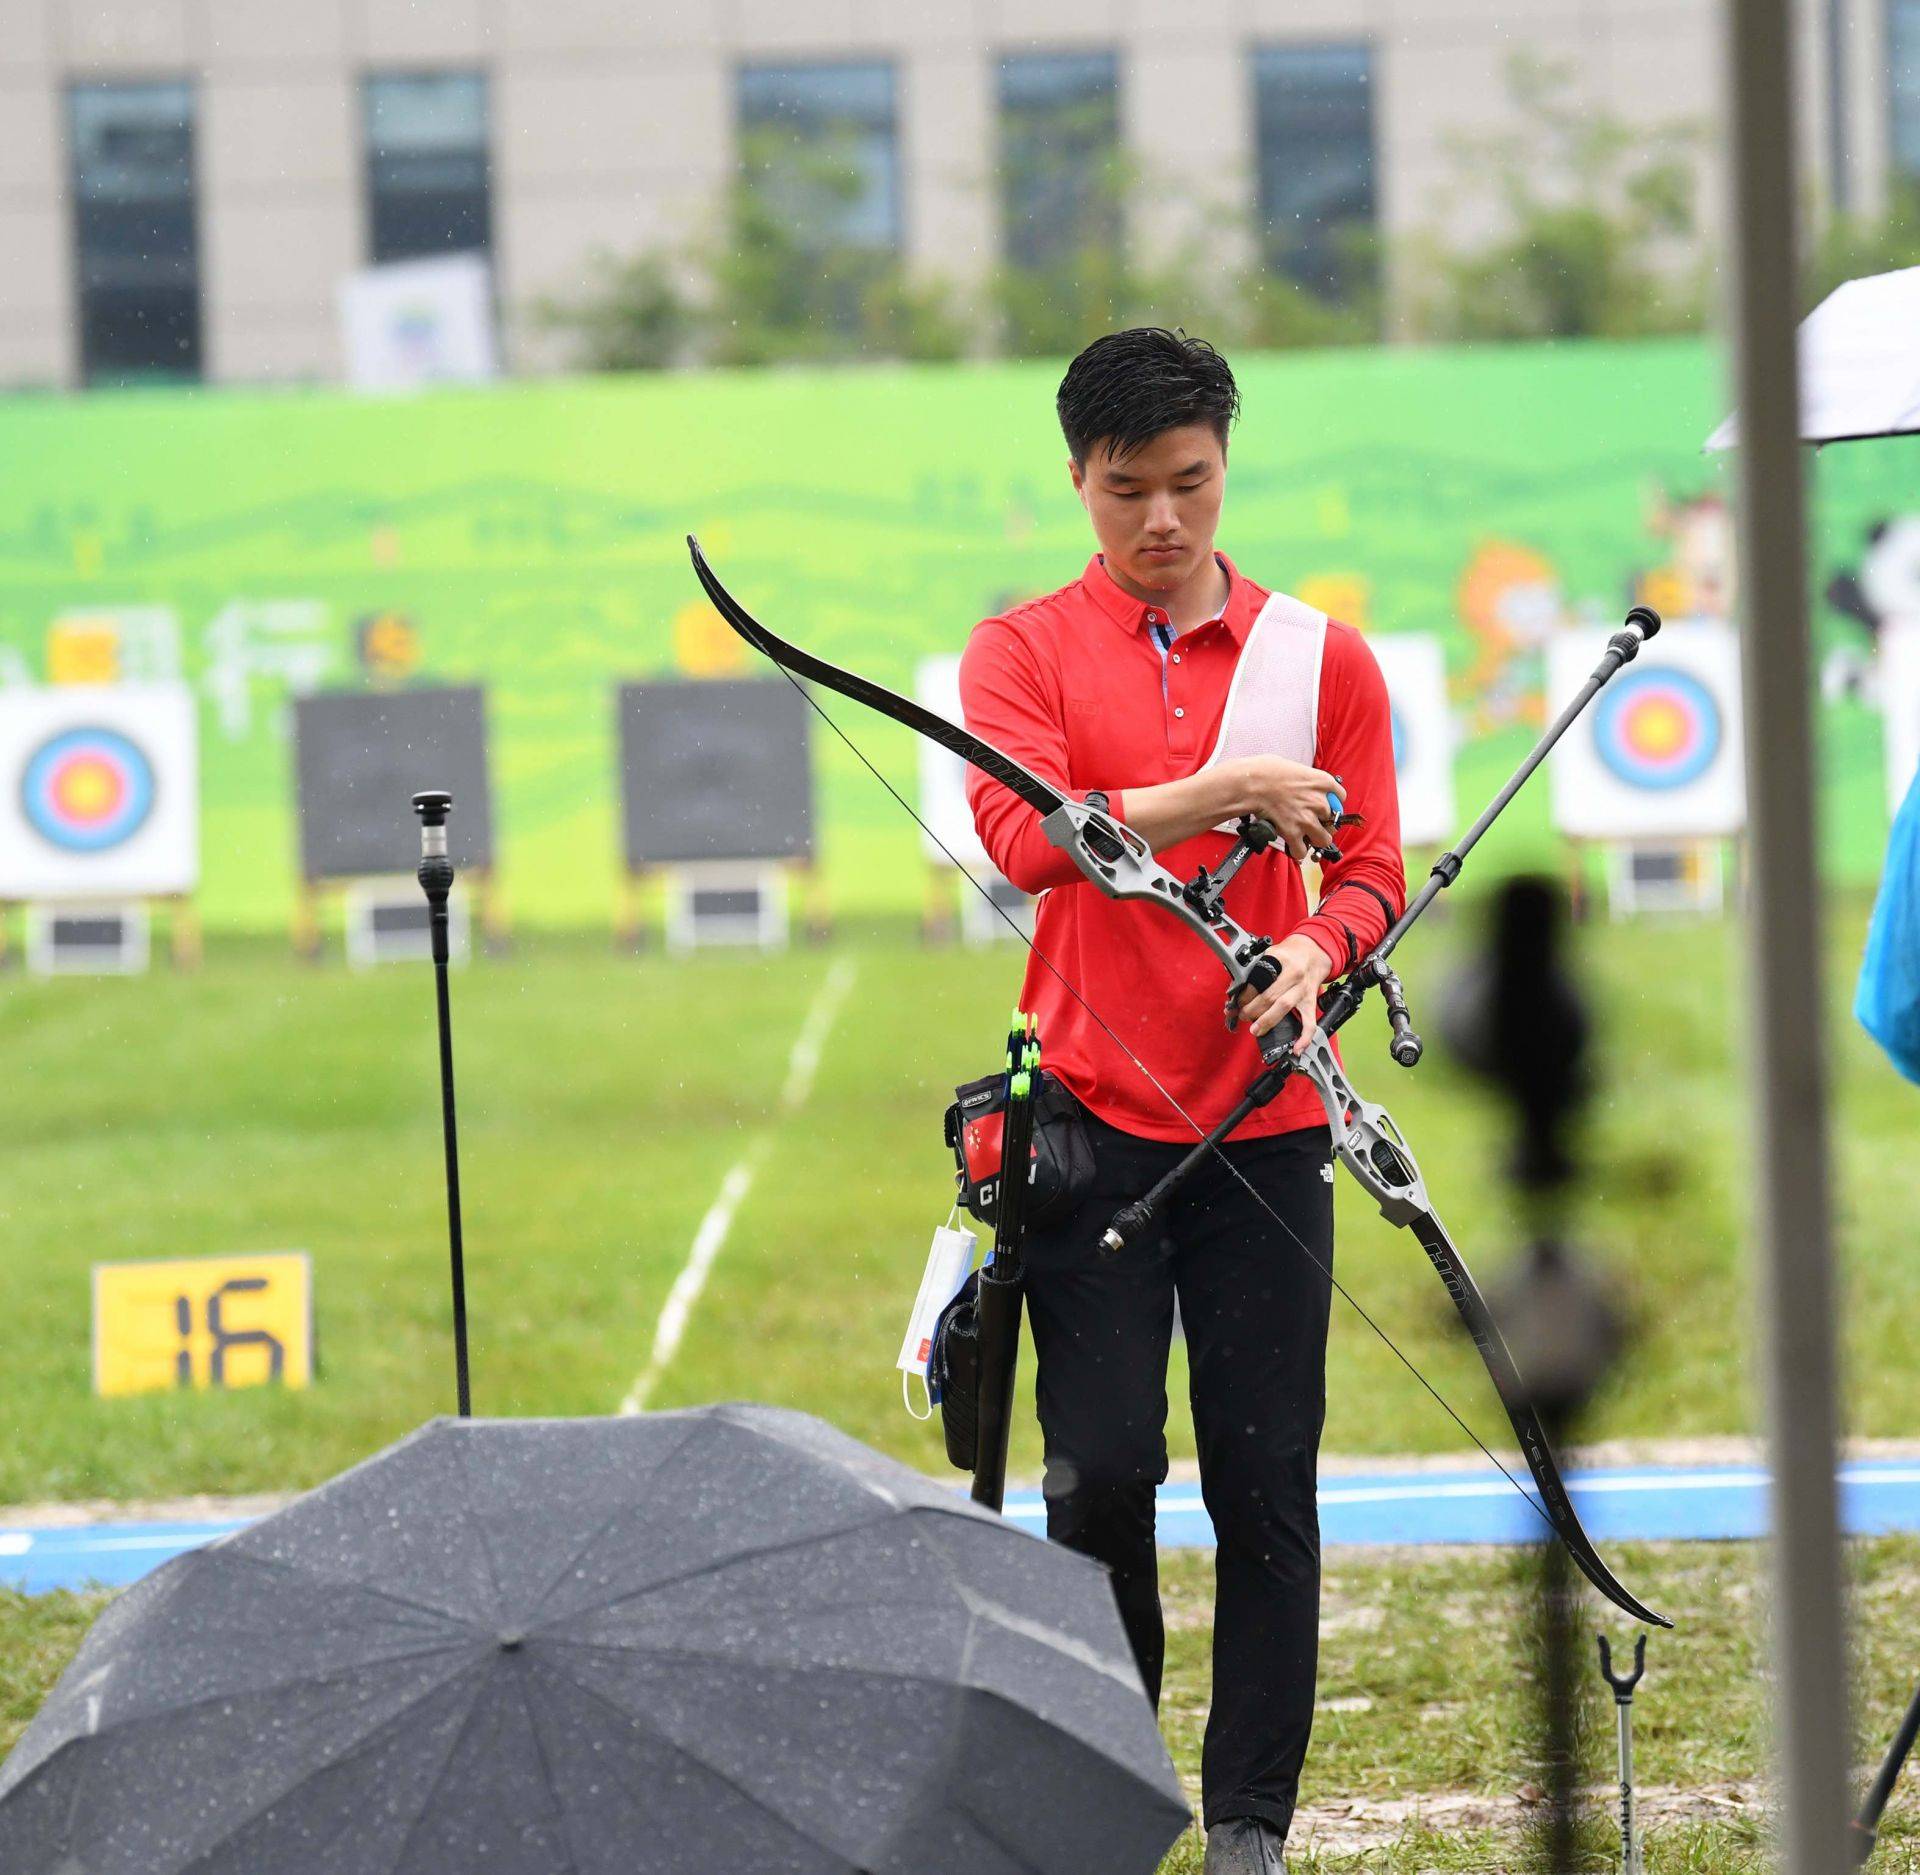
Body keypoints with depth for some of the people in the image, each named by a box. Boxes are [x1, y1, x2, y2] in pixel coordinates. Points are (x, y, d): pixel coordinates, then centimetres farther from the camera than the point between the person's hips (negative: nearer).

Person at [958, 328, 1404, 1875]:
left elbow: (1373, 868, 6)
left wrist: (1317, 950, -16)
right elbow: (1022, 835, -11)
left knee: (1267, 1487, 0)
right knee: (1101, 1471, -4)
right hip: (1093, 1121, -1)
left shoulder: (1322, 656, 8)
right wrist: (1213, 796, -20)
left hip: (1265, 1126, 1)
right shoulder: (1022, 652, 5)